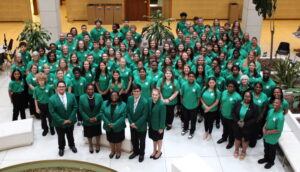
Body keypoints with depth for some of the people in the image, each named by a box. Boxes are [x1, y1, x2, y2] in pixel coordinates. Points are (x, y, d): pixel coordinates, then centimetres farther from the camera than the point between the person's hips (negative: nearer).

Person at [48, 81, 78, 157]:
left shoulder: (71, 96, -10)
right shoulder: (52, 99, -17)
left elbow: (75, 107, -7)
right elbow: (52, 112, -16)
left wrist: (70, 119, -15)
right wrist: (62, 121, -17)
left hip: (70, 121, 2)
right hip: (59, 123, -2)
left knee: (70, 135, 24)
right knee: (61, 136, 19)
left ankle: (72, 145, 49)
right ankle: (61, 148, 43)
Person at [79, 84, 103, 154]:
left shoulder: (99, 96, -15)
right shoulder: (82, 97, -16)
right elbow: (81, 110, -11)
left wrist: (97, 117, -17)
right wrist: (88, 119, -16)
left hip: (97, 120, 1)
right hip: (87, 121, -1)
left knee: (97, 133, 21)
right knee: (89, 134, 18)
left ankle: (97, 144, 46)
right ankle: (90, 145, 45)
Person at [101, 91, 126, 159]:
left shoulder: (123, 104, -12)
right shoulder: (105, 103, -5)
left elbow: (123, 116, -16)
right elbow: (102, 113, -7)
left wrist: (114, 124, -21)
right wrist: (108, 123, -16)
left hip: (118, 127, -2)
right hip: (108, 127, 2)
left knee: (118, 140, 14)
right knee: (111, 140, 19)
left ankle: (118, 151, 38)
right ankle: (112, 151, 42)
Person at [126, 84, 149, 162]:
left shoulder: (145, 101, -24)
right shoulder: (129, 99, -9)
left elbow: (144, 116, -20)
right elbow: (128, 112, -2)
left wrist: (136, 124, -18)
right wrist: (131, 122, -10)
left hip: (141, 126, -4)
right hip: (132, 125, 4)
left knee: (141, 141, 16)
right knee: (133, 140, 22)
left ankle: (141, 154, 40)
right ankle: (136, 152, 47)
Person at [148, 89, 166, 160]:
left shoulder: (162, 104, -29)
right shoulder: (149, 100, -11)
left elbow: (162, 117, -20)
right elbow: (149, 112, 2)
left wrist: (161, 128, -15)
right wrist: (148, 122, 7)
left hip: (158, 126, -5)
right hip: (151, 124, 5)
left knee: (159, 139, 18)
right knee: (154, 138, 25)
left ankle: (159, 152, 41)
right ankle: (154, 150, 47)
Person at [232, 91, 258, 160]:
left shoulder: (254, 107, -16)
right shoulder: (238, 103, -10)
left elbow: (254, 119, -14)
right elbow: (233, 112, -3)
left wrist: (245, 123, -20)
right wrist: (237, 121, -16)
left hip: (247, 128, -2)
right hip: (237, 126, 2)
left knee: (245, 140, 17)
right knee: (237, 138, 21)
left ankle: (243, 152, 42)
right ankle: (236, 150, 47)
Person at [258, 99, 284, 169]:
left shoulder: (280, 117, -31)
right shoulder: (270, 111, -9)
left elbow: (279, 130, -26)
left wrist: (269, 132, -20)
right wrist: (264, 128, -9)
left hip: (273, 138, -6)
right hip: (266, 135, 6)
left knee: (272, 150, 19)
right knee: (266, 148, 27)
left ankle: (271, 162, 43)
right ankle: (266, 158, 52)